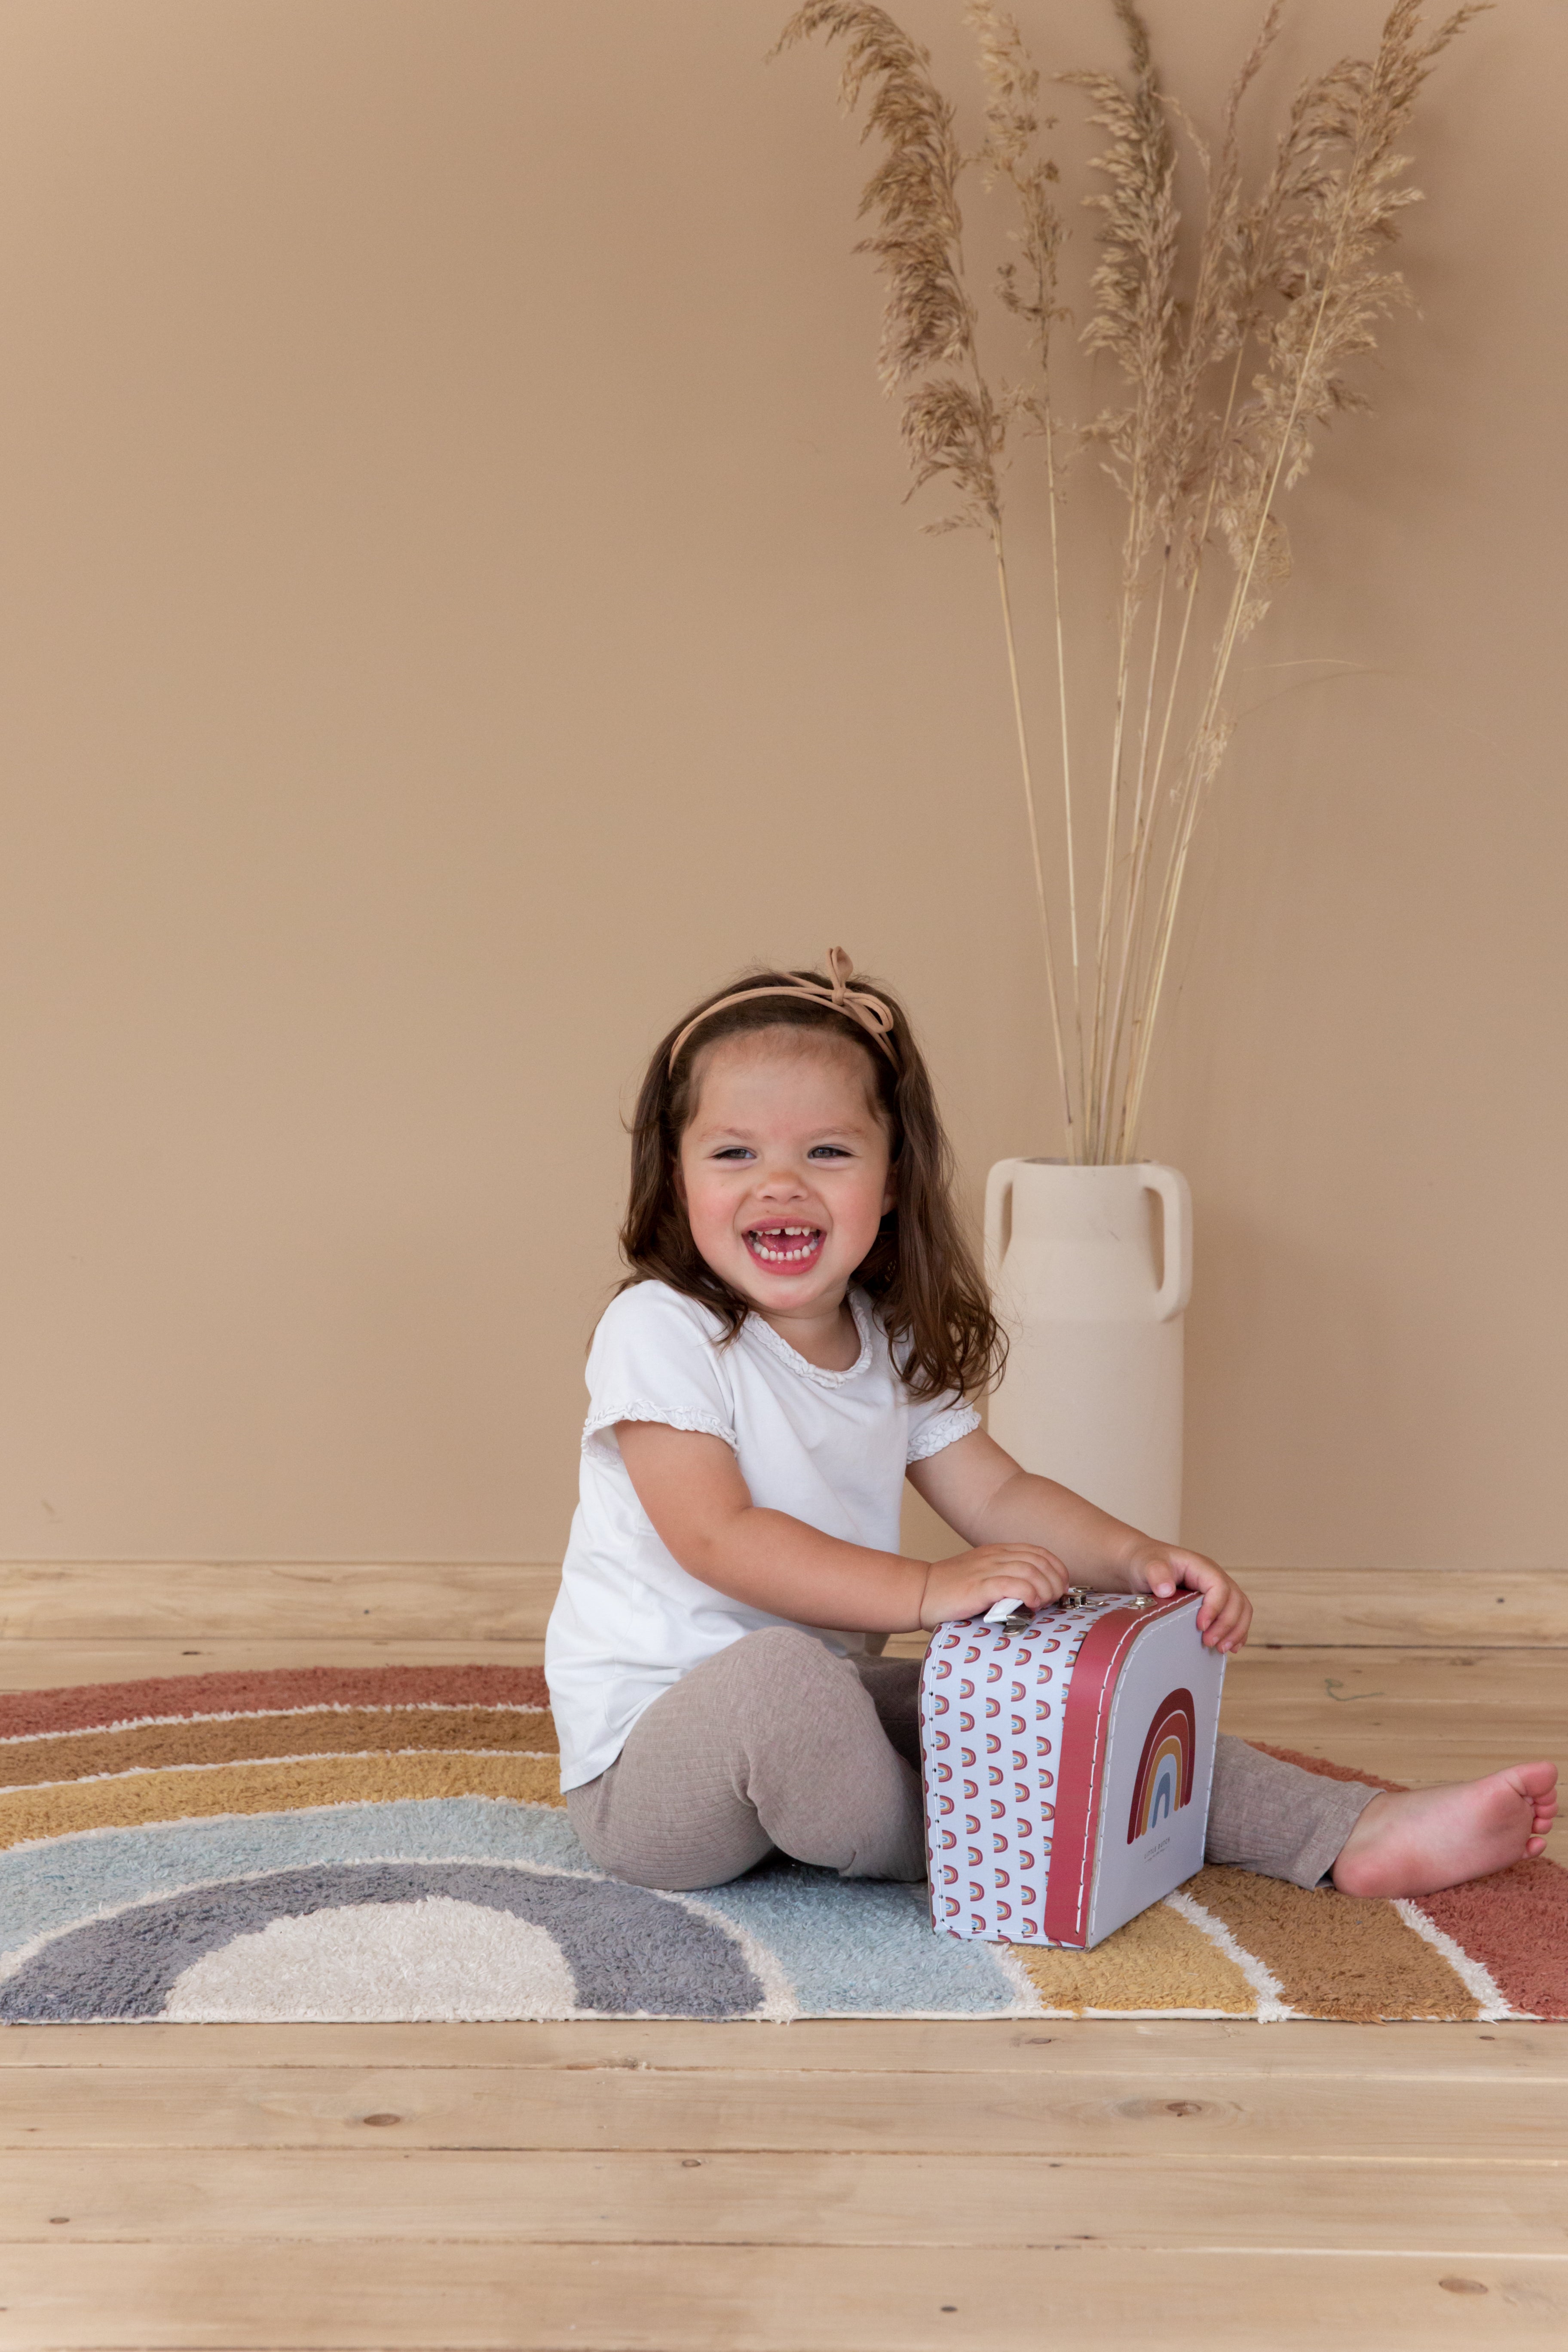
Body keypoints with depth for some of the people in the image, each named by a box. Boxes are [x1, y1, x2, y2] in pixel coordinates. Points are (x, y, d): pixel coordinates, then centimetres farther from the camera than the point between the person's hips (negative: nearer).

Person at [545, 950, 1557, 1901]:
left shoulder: (893, 1347, 6)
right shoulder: (658, 1332, -17)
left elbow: (996, 1494, 5)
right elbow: (717, 1536, -26)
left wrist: (1135, 1557, -15)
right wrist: (928, 1589, -35)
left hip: (827, 1707, 7)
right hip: (647, 1753, -7)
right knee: (776, 1675, -39)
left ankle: (1352, 1832, 5)